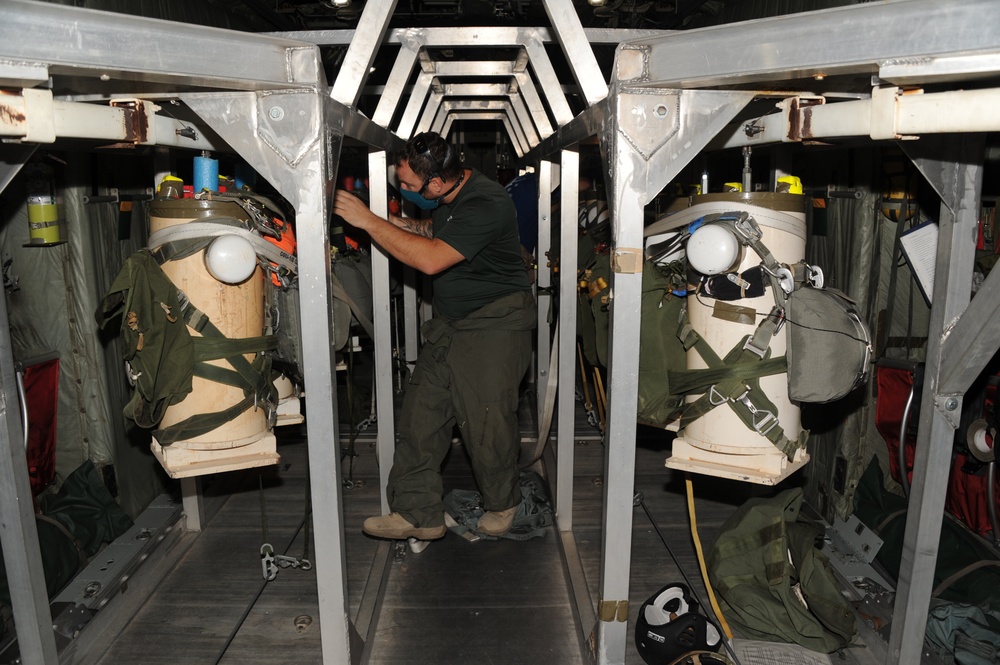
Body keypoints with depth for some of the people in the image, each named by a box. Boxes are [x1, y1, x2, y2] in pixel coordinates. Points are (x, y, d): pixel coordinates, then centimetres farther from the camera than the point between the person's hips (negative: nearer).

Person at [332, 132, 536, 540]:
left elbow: (431, 258, -31)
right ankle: (418, 514, 14)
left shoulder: (486, 205, -24)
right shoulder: (448, 198, 5)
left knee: (486, 421, -3)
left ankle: (501, 505, 25)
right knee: (421, 414, 4)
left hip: (494, 326, -9)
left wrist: (369, 221, -25)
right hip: (449, 323, 9)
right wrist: (392, 224, 7)